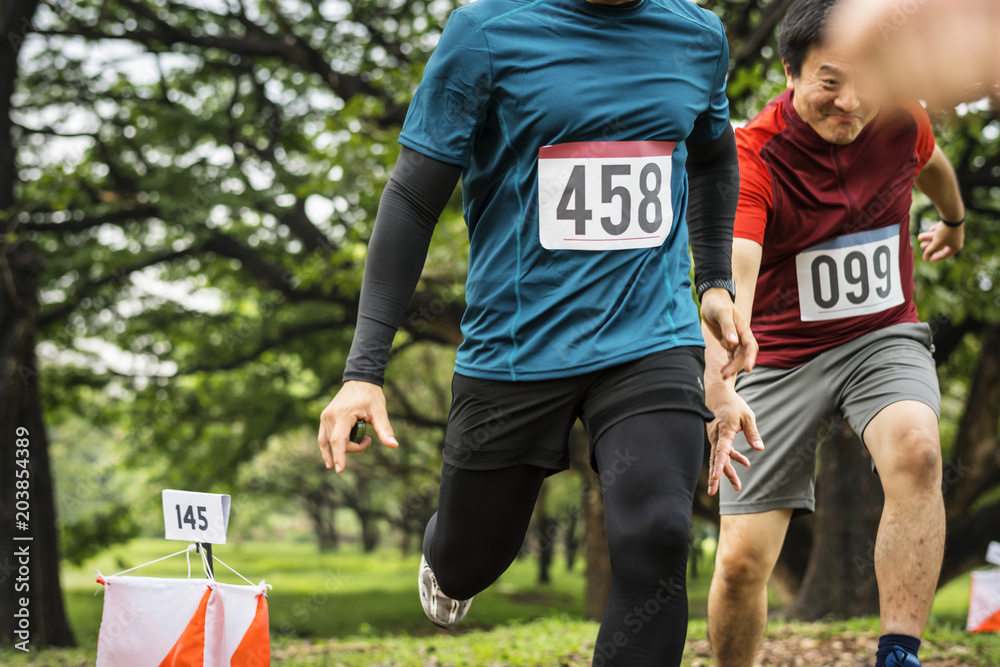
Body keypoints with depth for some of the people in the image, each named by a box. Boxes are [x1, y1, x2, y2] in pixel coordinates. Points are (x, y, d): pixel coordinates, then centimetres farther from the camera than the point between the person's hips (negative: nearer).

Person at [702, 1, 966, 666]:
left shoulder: (900, 120, -7)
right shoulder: (751, 157, -21)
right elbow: (731, 274, -37)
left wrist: (954, 221, 42)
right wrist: (719, 391, -54)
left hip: (883, 337, 2)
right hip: (781, 356, -2)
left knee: (916, 450, -33)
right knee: (742, 560, -7)